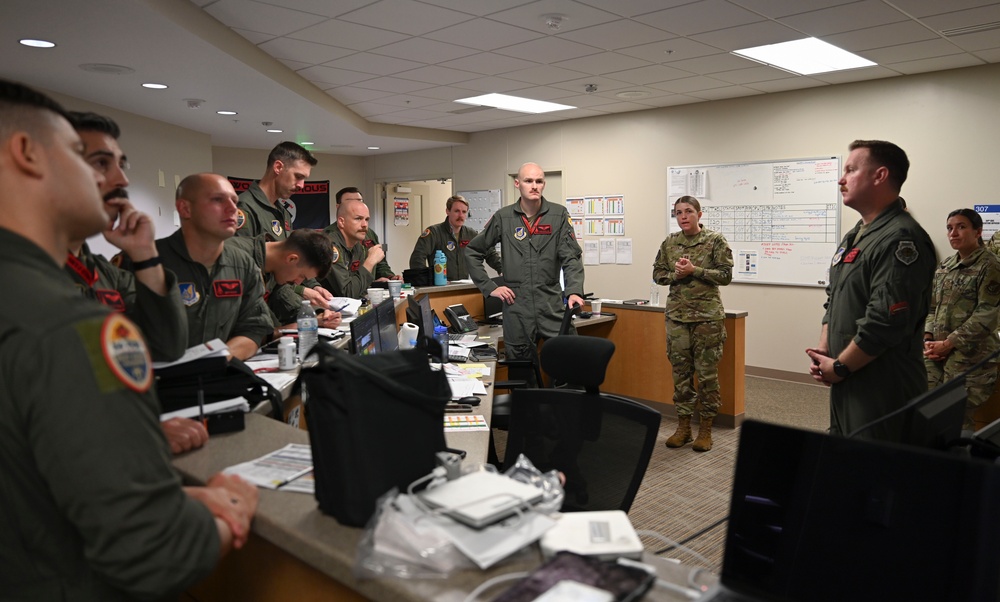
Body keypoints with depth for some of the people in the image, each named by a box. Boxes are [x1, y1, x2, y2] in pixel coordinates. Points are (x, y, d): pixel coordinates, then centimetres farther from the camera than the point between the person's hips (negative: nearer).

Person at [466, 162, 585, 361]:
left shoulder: (559, 215, 2)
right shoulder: (503, 217, 4)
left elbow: (571, 257, -3)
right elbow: (472, 251, 11)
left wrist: (574, 291, -20)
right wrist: (489, 287, 4)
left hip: (552, 305, -1)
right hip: (516, 306, 1)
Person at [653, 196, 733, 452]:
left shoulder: (715, 240, -2)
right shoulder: (669, 243, 8)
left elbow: (726, 275, -6)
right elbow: (658, 273, 12)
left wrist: (694, 271, -16)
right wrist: (675, 275, -9)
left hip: (707, 315, -3)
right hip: (677, 315, 3)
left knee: (707, 372, 1)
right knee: (680, 371, 7)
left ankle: (705, 428, 13)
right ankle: (683, 426, 18)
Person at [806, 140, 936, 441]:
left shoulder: (900, 239, -17)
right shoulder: (855, 236, 15)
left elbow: (886, 322, -24)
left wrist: (839, 366, -13)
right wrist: (823, 350, 5)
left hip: (883, 391, -10)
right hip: (846, 383, 10)